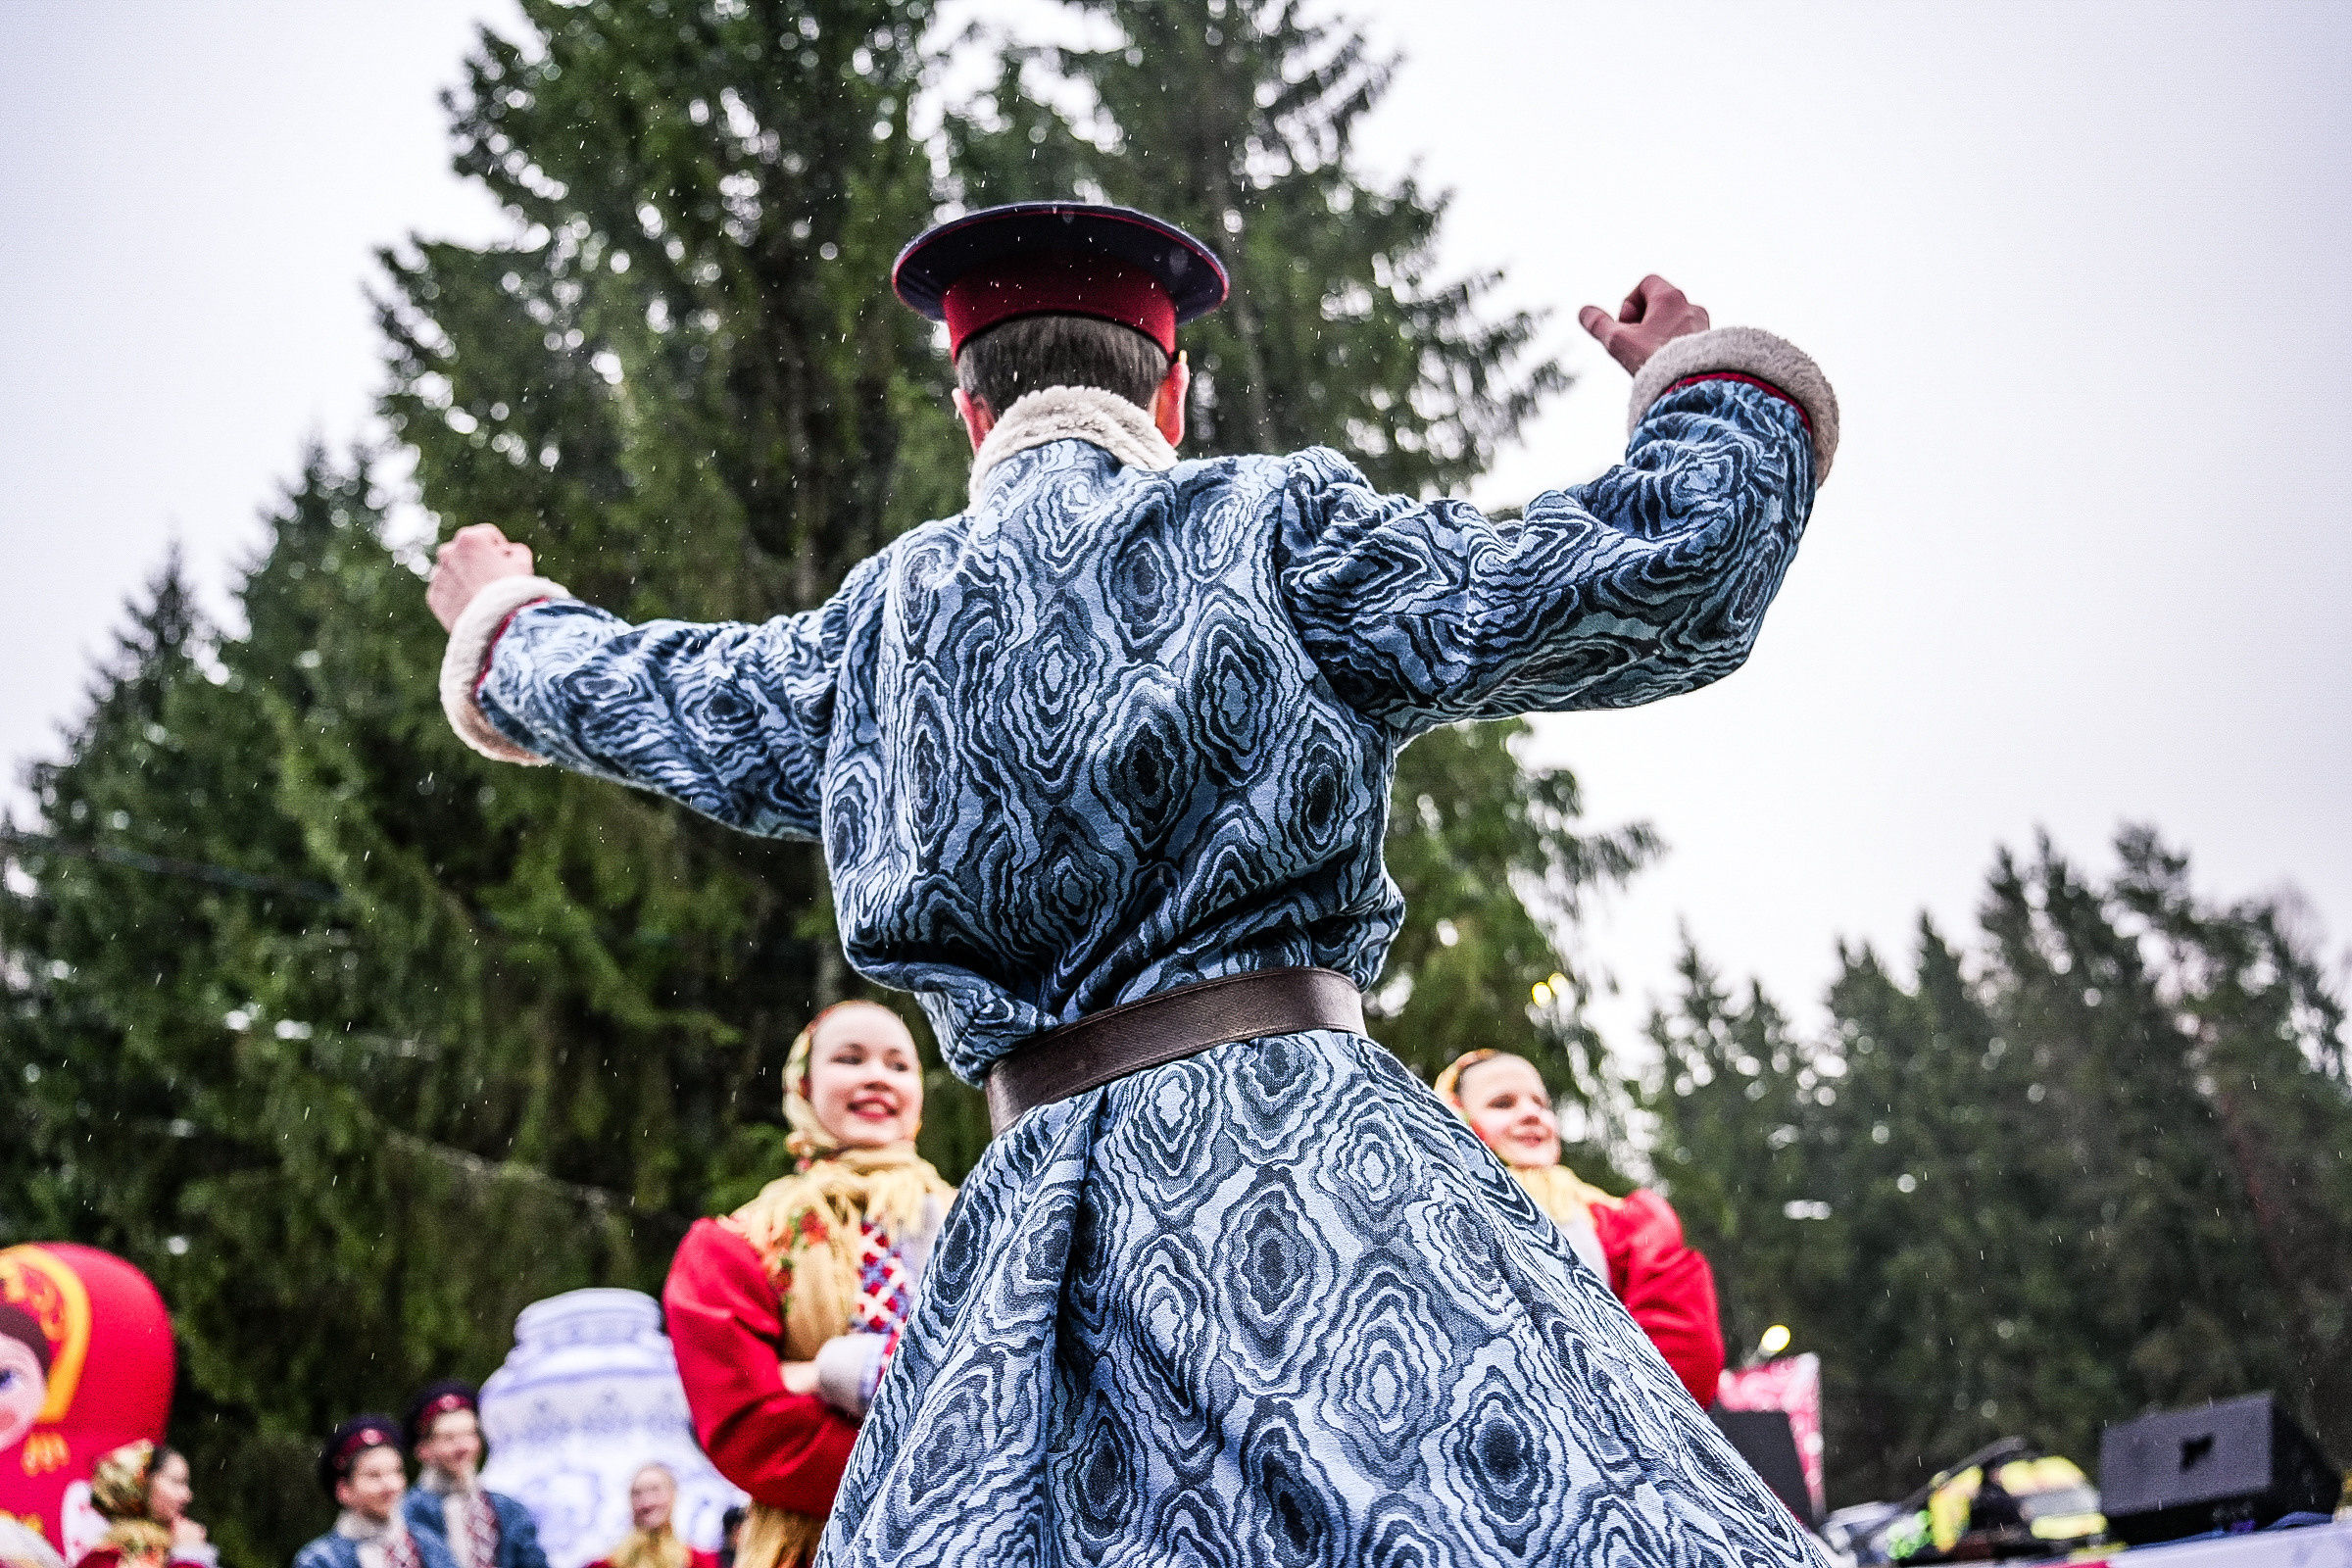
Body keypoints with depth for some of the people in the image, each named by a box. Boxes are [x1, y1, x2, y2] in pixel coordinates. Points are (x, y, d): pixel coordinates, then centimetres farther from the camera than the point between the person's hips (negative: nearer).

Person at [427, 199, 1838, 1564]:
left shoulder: (876, 617, 18)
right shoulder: (1275, 522, 4)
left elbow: (641, 696, 37)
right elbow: (1663, 584, 1)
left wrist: (506, 627, 60)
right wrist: (1710, 387, 21)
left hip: (1044, 1193, 5)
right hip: (1299, 1123, -4)